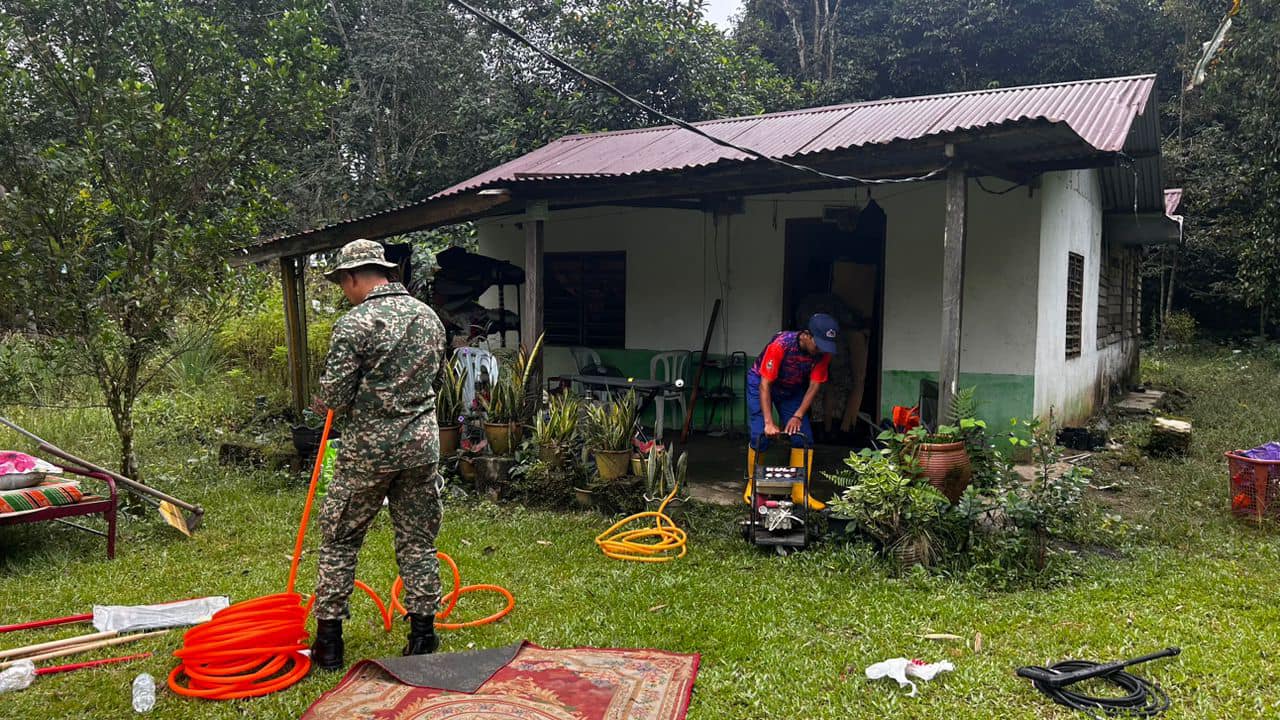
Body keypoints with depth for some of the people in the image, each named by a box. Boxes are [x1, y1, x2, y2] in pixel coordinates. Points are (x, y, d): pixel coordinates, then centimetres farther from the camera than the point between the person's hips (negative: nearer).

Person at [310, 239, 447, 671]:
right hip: (422, 442, 5)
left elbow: (333, 399, -13)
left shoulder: (355, 325, -13)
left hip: (368, 447, -5)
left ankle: (328, 641, 17)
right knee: (419, 541, 12)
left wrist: (326, 400, 9)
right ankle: (422, 638, 16)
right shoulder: (429, 317, 6)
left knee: (339, 541, 11)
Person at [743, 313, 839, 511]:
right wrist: (769, 423, -36)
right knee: (760, 437, -13)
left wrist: (798, 416, -25)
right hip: (761, 384, -4)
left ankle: (799, 492, 2)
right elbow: (765, 385, -33)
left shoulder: (823, 353, -22)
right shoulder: (780, 345, -36)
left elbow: (814, 385, -15)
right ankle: (753, 484, 8)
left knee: (804, 438, -6)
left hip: (793, 390, 4)